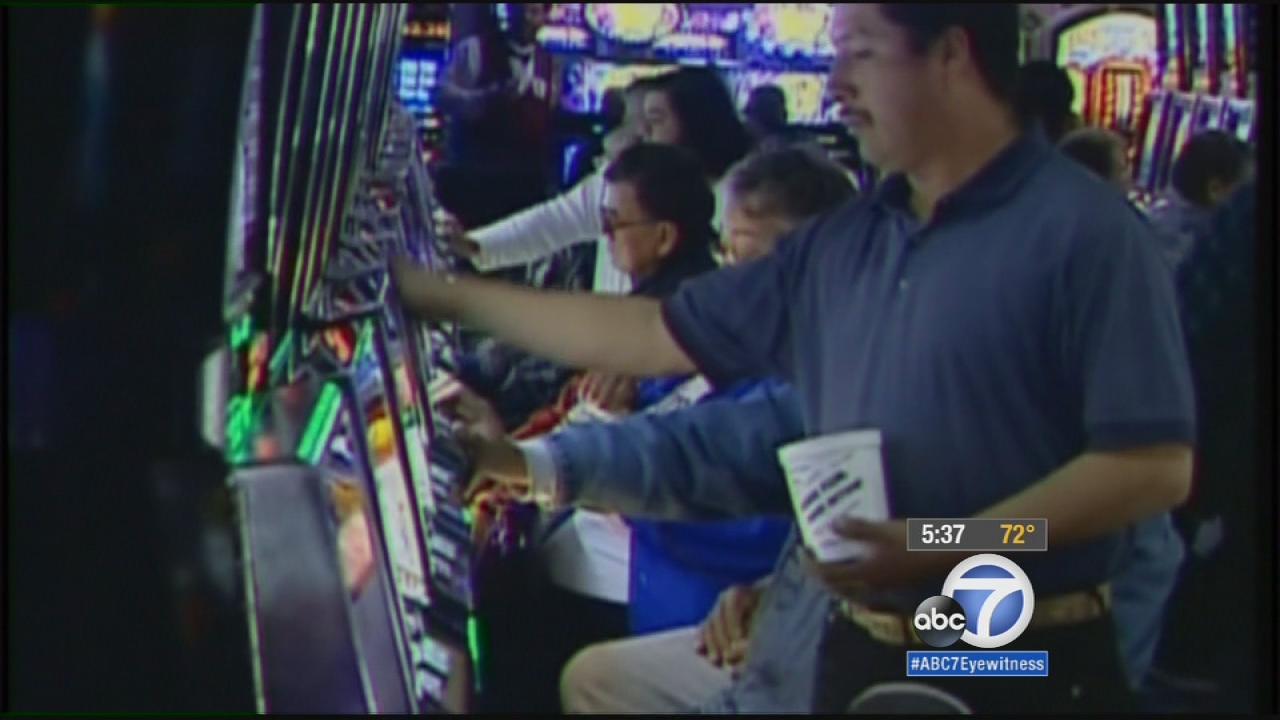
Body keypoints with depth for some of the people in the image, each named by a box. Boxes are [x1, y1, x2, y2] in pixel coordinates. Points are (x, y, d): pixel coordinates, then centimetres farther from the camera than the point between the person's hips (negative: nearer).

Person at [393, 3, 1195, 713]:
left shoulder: (1085, 234, -11)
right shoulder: (839, 246, 10)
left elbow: (1154, 466, -17)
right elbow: (653, 336, 15)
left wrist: (945, 550, -22)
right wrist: (445, 295, 15)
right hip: (861, 656, 7)